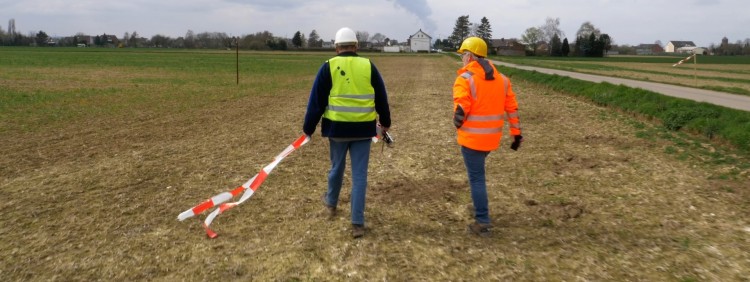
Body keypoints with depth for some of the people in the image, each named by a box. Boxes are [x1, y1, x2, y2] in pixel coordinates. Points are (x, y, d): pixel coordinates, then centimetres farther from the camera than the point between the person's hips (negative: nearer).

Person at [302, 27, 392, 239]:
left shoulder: (329, 67, -3)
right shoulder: (368, 66, 2)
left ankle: (331, 203, 45)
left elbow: (316, 100, -2)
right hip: (363, 128, 0)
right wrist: (385, 122, 25)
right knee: (359, 175, 4)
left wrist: (309, 128, 7)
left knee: (337, 167, 21)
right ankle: (357, 223, 4)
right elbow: (381, 98, 10)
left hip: (337, 127, 0)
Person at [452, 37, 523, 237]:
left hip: (472, 137, -6)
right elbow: (512, 108, 8)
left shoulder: (465, 78, -13)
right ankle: (480, 208, 34)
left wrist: (458, 125, 1)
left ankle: (483, 223, 4)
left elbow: (461, 110, -19)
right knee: (477, 173, 27)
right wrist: (516, 133, 13)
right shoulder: (501, 78, 7)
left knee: (476, 178, 1)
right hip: (492, 137, 7)